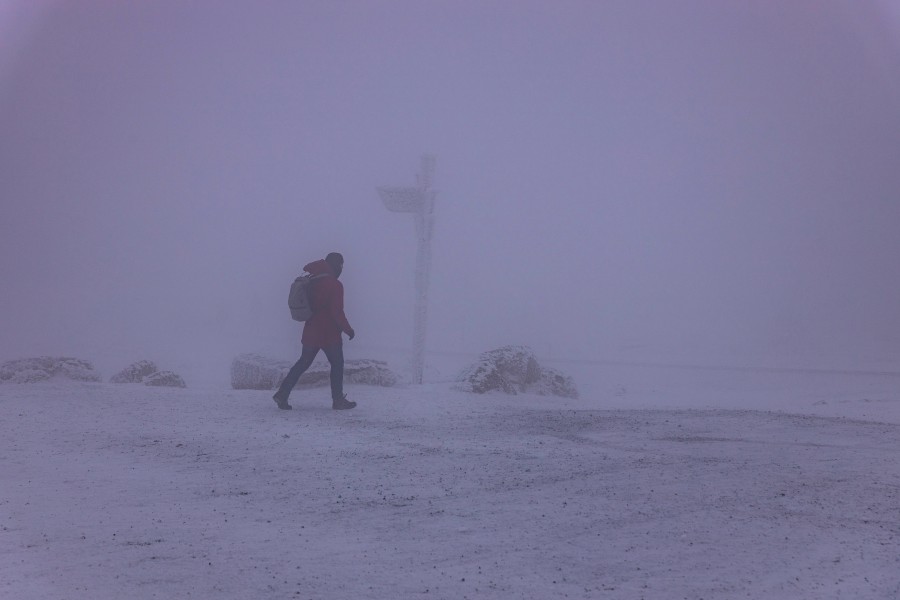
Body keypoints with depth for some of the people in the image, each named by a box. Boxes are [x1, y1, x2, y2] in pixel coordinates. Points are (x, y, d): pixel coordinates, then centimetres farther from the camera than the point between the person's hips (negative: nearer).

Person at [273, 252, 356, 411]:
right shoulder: (335, 285, -16)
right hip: (329, 333, -7)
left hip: (311, 331, 7)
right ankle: (338, 400, 11)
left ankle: (282, 394, 8)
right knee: (337, 364, 9)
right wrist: (348, 329, -7)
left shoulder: (313, 281, 5)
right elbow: (337, 312, -18)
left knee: (303, 363, 15)